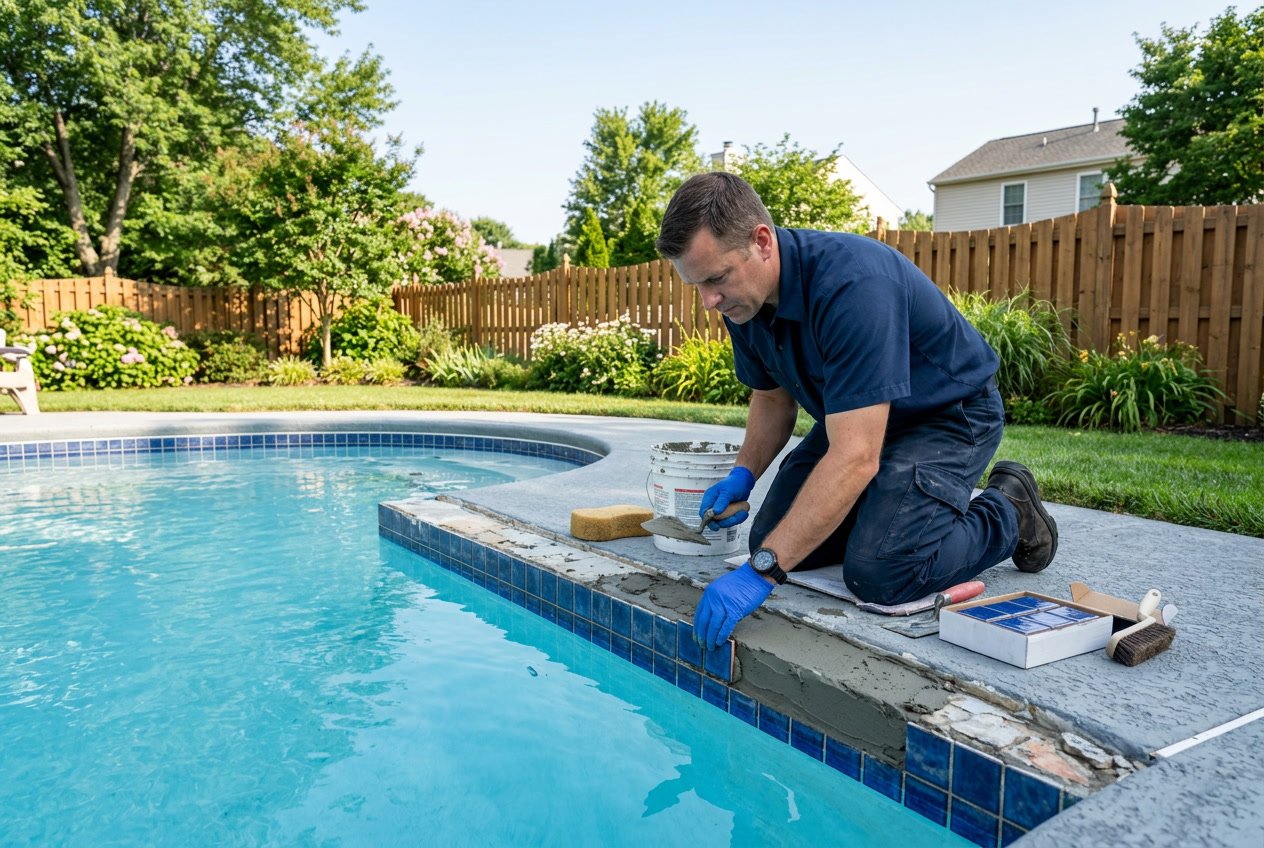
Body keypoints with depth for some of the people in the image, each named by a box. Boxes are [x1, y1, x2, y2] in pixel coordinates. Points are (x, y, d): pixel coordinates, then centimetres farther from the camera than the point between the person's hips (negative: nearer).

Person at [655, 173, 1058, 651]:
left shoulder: (851, 284, -37)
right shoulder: (742, 296, -11)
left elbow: (856, 457, -42)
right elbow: (772, 396, 7)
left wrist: (761, 571, -43)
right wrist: (743, 475, -11)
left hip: (951, 414, -7)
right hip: (855, 416, 8)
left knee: (879, 572, -24)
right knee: (773, 540, -1)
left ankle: (1008, 514, 4)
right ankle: (891, 502, 21)